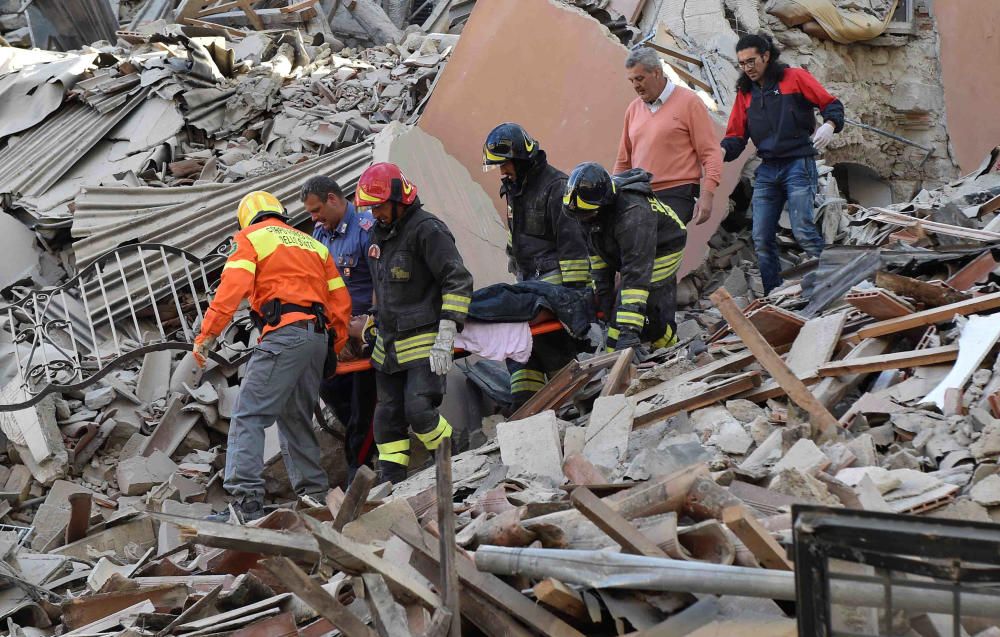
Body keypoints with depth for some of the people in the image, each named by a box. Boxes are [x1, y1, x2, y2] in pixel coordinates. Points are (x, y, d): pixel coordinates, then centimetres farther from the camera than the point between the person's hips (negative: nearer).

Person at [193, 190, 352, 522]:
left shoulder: (252, 237, 10)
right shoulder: (314, 244, 28)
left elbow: (232, 288, -7)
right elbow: (340, 301, 22)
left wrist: (206, 336, -10)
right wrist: (333, 350, 28)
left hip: (284, 334, -7)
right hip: (319, 337, 7)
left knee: (249, 415, -10)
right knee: (296, 418, 18)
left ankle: (247, 499, -23)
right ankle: (314, 494, 16)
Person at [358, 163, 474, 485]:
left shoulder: (427, 230, -14)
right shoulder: (380, 233, 15)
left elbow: (458, 282, -18)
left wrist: (445, 337, -22)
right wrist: (374, 324, 27)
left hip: (424, 343, -9)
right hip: (388, 346, 9)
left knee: (419, 411, -18)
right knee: (388, 418, 9)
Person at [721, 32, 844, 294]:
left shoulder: (795, 78, 1)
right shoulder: (745, 92, 15)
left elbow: (832, 104, 1)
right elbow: (736, 135, 13)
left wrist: (829, 125, -20)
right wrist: (722, 151, -8)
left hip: (798, 165, -5)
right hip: (766, 170, 6)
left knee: (803, 231, -15)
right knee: (761, 239, 1)